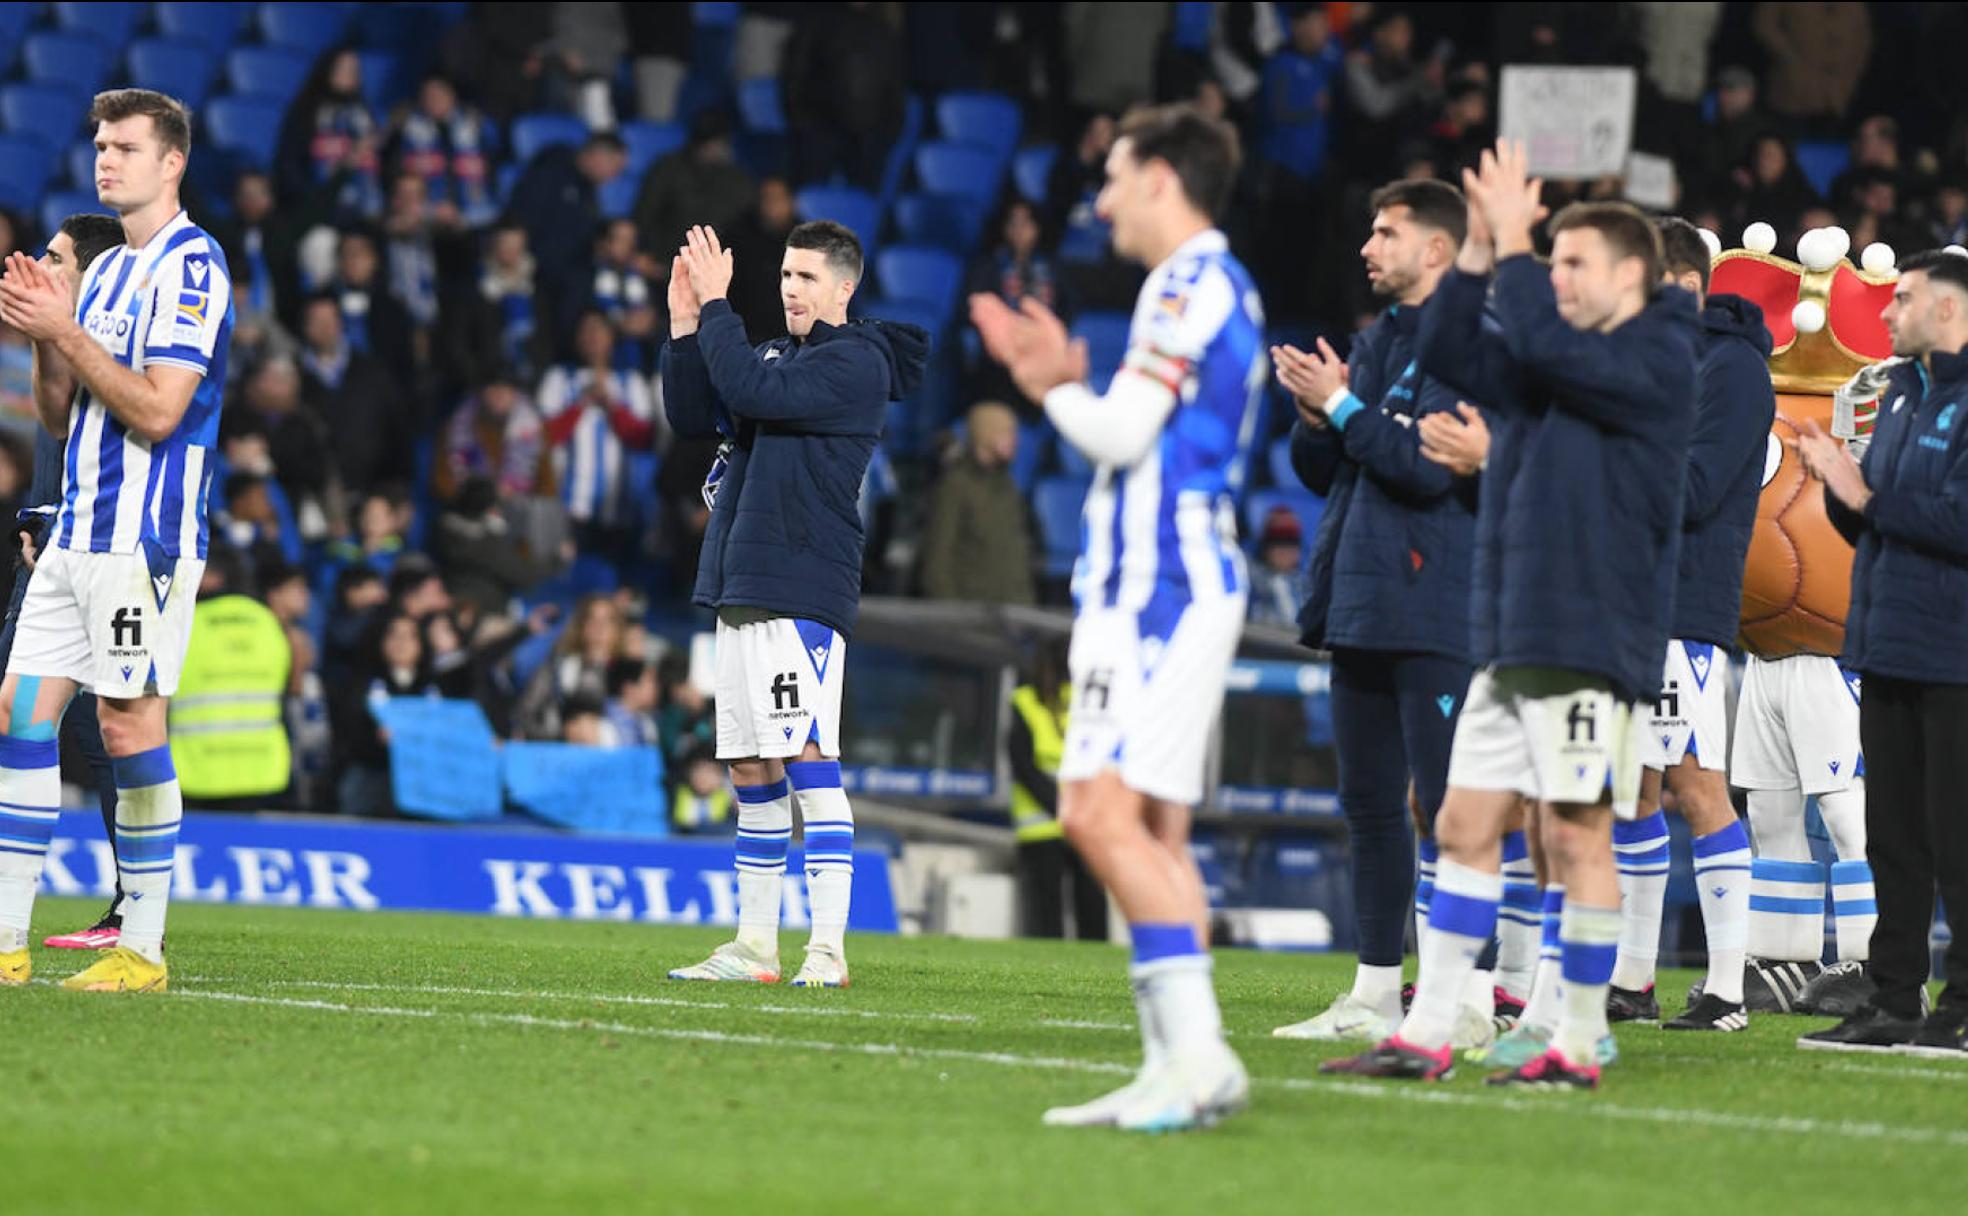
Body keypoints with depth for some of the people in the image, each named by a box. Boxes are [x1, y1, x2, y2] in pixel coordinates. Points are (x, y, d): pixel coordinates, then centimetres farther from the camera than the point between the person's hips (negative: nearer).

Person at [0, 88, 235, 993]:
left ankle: (143, 952, 0)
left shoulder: (190, 266, -10)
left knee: (131, 727, -7)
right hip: (78, 534, 9)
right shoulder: (104, 271, 18)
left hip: (145, 537, -9)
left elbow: (157, 409, -18)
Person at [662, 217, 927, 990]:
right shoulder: (776, 354, 20)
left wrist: (716, 305, -12)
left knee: (809, 761, -14)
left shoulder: (855, 363, -7)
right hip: (741, 590, 9)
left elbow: (752, 391, -20)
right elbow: (692, 417, 14)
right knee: (751, 771, 10)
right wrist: (686, 325, 4)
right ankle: (755, 945, 15)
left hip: (801, 592, -9)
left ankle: (828, 948, -16)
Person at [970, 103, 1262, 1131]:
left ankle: (1198, 1053, -22)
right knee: (1153, 831, 8)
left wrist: (1055, 389, 3)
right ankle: (1177, 1066, 6)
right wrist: (1064, 380, 17)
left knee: (1104, 812, -17)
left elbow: (1121, 433, -15)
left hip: (1158, 588, -11)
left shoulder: (1192, 283, -10)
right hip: (1176, 580, 11)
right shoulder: (1215, 287, 21)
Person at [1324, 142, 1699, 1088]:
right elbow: (1450, 352, 11)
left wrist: (1512, 245, -13)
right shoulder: (1557, 362, 19)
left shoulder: (1658, 360, -6)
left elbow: (1545, 348, -22)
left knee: (1575, 837, -5)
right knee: (1465, 826, 5)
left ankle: (1578, 1047, 2)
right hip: (1509, 644, 8)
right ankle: (1427, 1035, 7)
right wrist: (1479, 253, 0)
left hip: (1590, 645, -8)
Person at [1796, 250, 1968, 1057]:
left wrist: (1866, 495, -15)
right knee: (1893, 833, 11)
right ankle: (1894, 1003, 15)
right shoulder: (1901, 394, 17)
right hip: (1889, 652, 9)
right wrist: (1838, 483, 1)